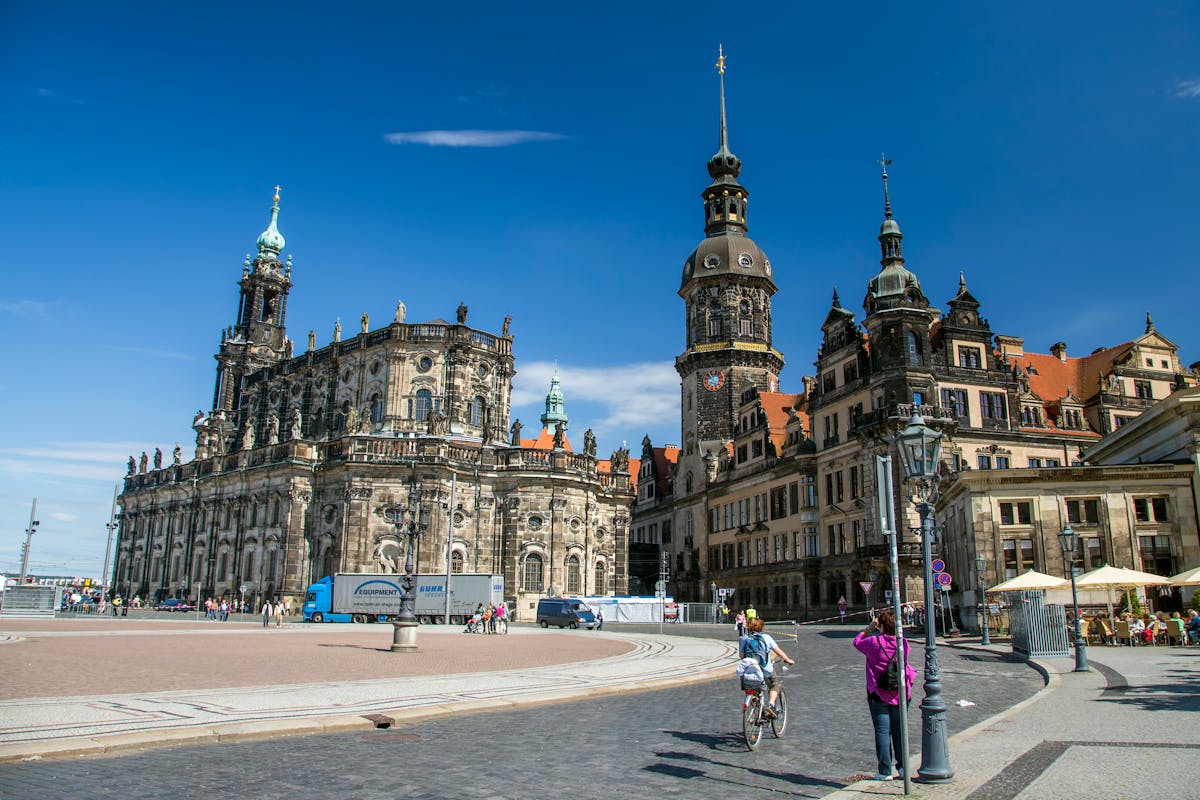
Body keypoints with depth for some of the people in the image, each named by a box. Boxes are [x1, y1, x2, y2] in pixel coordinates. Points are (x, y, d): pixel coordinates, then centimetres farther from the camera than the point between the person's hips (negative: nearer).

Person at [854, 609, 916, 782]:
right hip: (901, 693, 4)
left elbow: (857, 642, 2)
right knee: (899, 730, 16)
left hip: (879, 694, -4)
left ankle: (885, 772, 3)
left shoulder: (874, 642, -16)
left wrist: (870, 627, 7)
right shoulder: (904, 643, -6)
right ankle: (903, 766, 23)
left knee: (882, 731, 1)